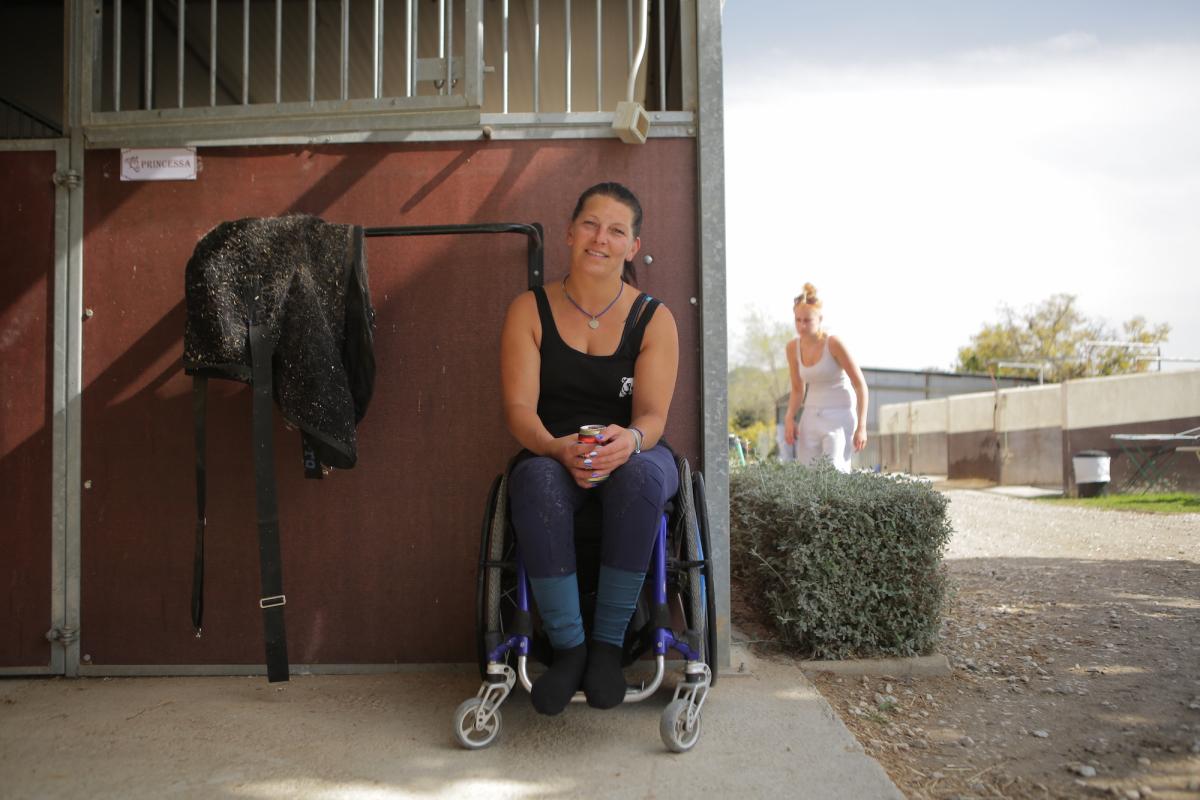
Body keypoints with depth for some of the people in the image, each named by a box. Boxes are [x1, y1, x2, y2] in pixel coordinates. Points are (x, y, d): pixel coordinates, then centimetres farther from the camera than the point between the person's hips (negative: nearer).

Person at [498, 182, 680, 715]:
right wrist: (557, 448, -30)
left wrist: (630, 440, -34)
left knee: (640, 476, -37)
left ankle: (608, 642, -22)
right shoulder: (529, 310, 1)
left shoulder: (653, 318, 1)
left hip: (632, 452, 0)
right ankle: (567, 646, -23)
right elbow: (518, 405, -8)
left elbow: (653, 413, -9)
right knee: (536, 481, -36)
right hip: (552, 453, 0)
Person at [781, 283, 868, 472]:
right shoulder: (793, 347, 0)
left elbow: (860, 385, -11)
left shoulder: (834, 343, -15)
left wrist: (861, 427, -15)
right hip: (812, 416, 5)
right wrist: (789, 419, -4)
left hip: (840, 415, -5)